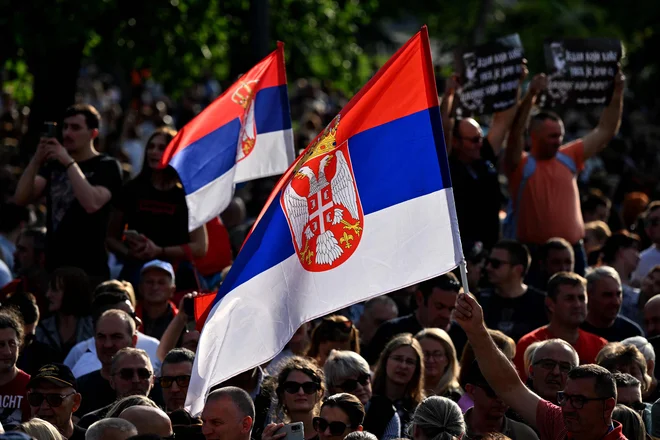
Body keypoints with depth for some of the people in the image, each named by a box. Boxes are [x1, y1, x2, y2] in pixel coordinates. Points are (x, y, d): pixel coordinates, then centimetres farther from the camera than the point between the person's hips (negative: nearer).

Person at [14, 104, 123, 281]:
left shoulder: (107, 166, -1)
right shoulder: (54, 164, 15)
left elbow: (92, 204, -19)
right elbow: (21, 198, 3)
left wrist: (69, 163, -17)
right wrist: (37, 160, -10)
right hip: (53, 267, 5)